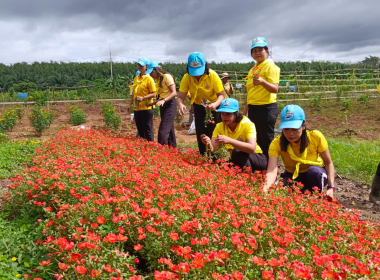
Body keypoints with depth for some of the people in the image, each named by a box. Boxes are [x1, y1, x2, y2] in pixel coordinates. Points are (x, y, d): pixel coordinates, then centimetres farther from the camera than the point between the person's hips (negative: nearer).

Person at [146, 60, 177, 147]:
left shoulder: (167, 76, -13)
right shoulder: (158, 79, 13)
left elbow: (174, 93, -20)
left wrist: (163, 100, -31)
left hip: (170, 105, -9)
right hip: (163, 106, 9)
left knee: (163, 131, -15)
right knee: (169, 130, 12)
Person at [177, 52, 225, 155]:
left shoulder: (213, 76, -26)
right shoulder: (186, 77, -19)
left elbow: (221, 95, -22)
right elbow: (180, 97, -21)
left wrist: (215, 104, -43)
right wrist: (180, 105, -44)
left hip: (213, 107, -3)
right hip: (198, 107, 3)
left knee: (213, 135, -10)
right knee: (200, 135, 5)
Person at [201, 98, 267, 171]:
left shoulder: (247, 124, -21)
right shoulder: (220, 127, -8)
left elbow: (252, 148, -37)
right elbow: (212, 149, -18)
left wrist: (230, 141, -49)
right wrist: (208, 143, -42)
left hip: (259, 160, -4)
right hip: (238, 161, 4)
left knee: (237, 151, -32)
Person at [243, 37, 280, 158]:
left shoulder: (270, 66, -9)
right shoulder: (253, 69, 14)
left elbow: (275, 89, -20)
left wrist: (262, 82, -38)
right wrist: (245, 110, 20)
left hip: (266, 108, -8)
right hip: (253, 108, 8)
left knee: (266, 142, -2)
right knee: (256, 141, 14)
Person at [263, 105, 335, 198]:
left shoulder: (316, 137, -24)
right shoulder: (277, 143, -25)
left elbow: (329, 163, -12)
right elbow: (272, 171, -40)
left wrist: (331, 187, -26)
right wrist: (266, 188, -60)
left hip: (317, 175, 0)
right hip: (293, 176, 0)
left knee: (314, 171, -36)